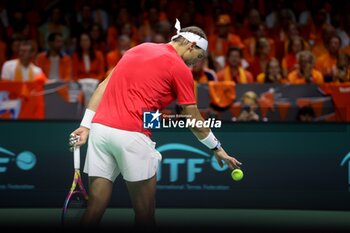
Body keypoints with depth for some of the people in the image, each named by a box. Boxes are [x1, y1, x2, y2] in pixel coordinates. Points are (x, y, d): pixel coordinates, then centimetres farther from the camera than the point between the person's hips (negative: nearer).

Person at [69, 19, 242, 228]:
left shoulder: (139, 48, 22)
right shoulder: (180, 68, 3)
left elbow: (104, 86, 16)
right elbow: (194, 121, 8)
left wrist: (86, 125, 13)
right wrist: (217, 148, 22)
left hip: (100, 127, 7)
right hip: (131, 135, -6)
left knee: (95, 207, 6)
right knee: (145, 215, 6)